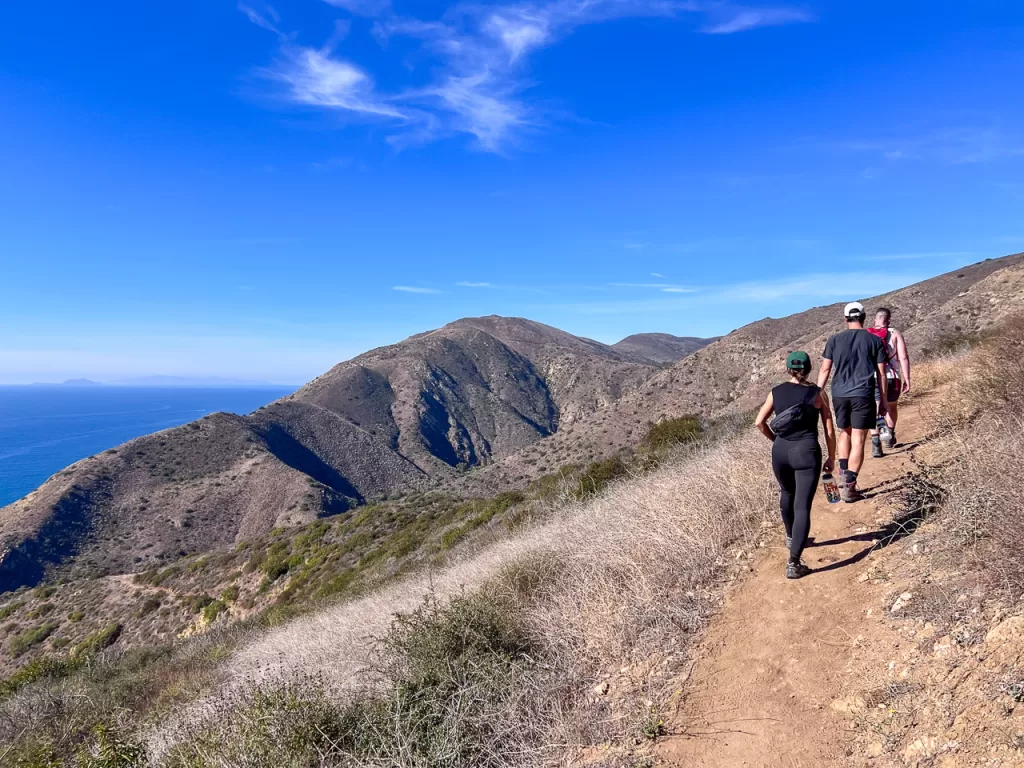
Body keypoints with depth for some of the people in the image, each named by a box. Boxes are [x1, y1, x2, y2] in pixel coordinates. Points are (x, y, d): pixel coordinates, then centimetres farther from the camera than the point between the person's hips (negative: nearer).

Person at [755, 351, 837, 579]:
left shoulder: (776, 392, 7)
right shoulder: (818, 393, 3)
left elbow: (759, 422, 0)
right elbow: (829, 430, 2)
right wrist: (831, 459, 13)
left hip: (780, 451, 3)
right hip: (806, 451, -3)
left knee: (787, 494, 28)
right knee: (802, 506, -4)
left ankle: (791, 538, 49)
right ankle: (793, 563, -12)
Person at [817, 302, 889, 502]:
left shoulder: (835, 340, 4)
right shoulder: (875, 340, 3)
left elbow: (825, 369, 3)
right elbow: (881, 373, 3)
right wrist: (884, 400, 9)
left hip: (839, 394, 2)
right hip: (863, 395, -2)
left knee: (844, 433, 21)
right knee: (858, 441, 0)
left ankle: (843, 476, 14)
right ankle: (849, 487, -2)